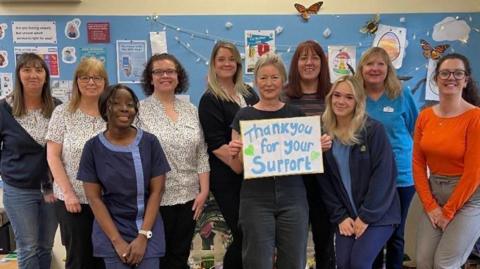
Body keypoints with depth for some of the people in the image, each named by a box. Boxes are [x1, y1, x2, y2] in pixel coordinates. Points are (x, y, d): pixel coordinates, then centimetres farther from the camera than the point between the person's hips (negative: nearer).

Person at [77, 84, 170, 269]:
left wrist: (143, 236, -10)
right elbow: (94, 198, -4)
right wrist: (117, 241, -10)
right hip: (110, 230, 0)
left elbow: (157, 191, -4)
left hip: (149, 229, 0)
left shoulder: (150, 142, -4)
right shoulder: (93, 147, -4)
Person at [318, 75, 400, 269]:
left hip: (378, 214, -4)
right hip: (347, 215, 4)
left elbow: (383, 176, -14)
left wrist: (367, 216, -15)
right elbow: (325, 181, 3)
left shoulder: (373, 130, -11)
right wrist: (340, 216, -4)